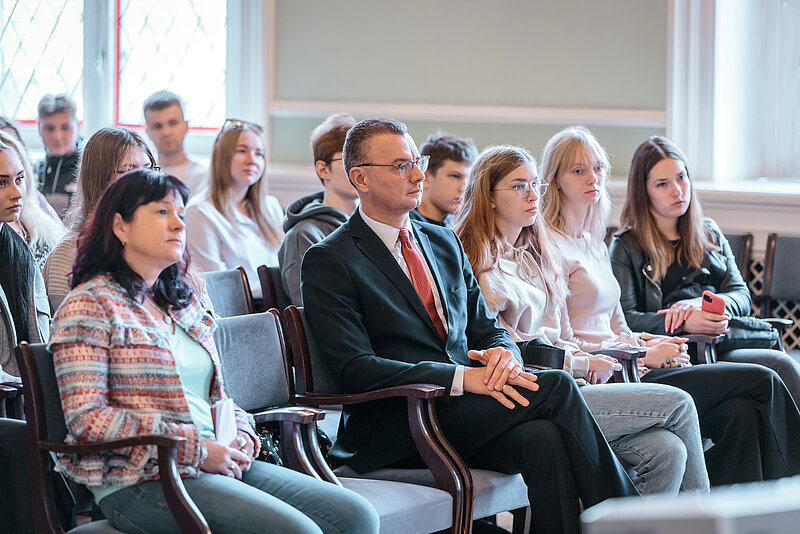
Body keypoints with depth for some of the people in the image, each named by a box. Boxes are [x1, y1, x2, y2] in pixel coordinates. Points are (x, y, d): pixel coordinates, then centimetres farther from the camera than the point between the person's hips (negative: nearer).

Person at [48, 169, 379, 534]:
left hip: (216, 461, 8)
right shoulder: (89, 306, -3)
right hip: (141, 481, -8)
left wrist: (241, 437, 2)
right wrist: (196, 448, -15)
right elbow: (85, 419, -13)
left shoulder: (184, 304, 21)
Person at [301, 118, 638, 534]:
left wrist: (503, 352, -7)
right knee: (555, 386, -21)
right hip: (392, 437, -6)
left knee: (545, 439, -28)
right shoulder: (328, 261, -4)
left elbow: (486, 329, 21)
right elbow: (354, 370, -13)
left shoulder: (444, 243, 20)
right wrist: (461, 377, -21)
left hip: (464, 412, 6)